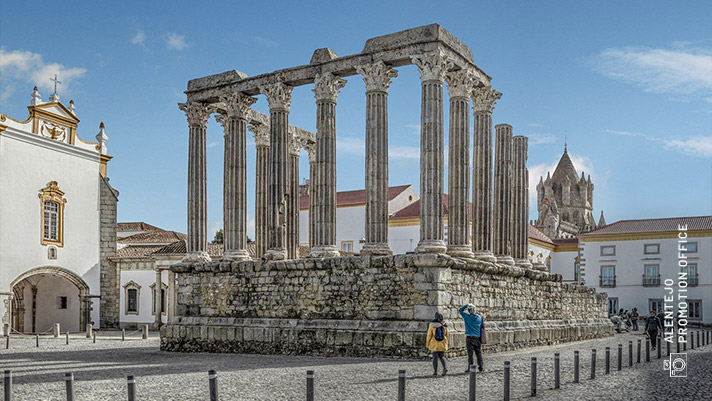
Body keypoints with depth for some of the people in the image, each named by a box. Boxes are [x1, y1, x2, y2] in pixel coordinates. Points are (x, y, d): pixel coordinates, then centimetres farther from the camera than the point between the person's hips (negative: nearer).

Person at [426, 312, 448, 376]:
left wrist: (427, 344, 3)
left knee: (435, 357, 5)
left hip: (434, 344, -2)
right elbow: (446, 335, 6)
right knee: (442, 357, 12)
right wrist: (446, 344, 16)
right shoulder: (444, 325, 0)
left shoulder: (432, 324, -8)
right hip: (442, 344, 2)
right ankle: (445, 367, -10)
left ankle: (435, 371, 3)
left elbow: (429, 335, -5)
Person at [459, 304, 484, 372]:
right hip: (478, 338, 4)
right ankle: (481, 367, 15)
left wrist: (467, 305, 6)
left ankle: (470, 368, -3)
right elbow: (483, 327, 12)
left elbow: (461, 310, 4)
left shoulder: (467, 317, -8)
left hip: (470, 338, -4)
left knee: (470, 354, -2)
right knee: (478, 353, 12)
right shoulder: (480, 317, 4)